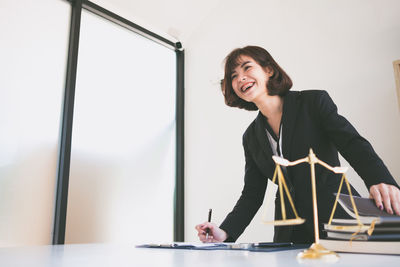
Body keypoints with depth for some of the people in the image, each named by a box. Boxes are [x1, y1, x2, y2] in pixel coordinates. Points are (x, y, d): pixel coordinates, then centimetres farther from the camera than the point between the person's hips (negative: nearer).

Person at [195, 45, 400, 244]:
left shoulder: (314, 101, -1)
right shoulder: (251, 137, 10)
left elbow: (353, 144, -12)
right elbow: (252, 194, 9)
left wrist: (381, 180, -33)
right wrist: (225, 233, -7)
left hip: (338, 221, -4)